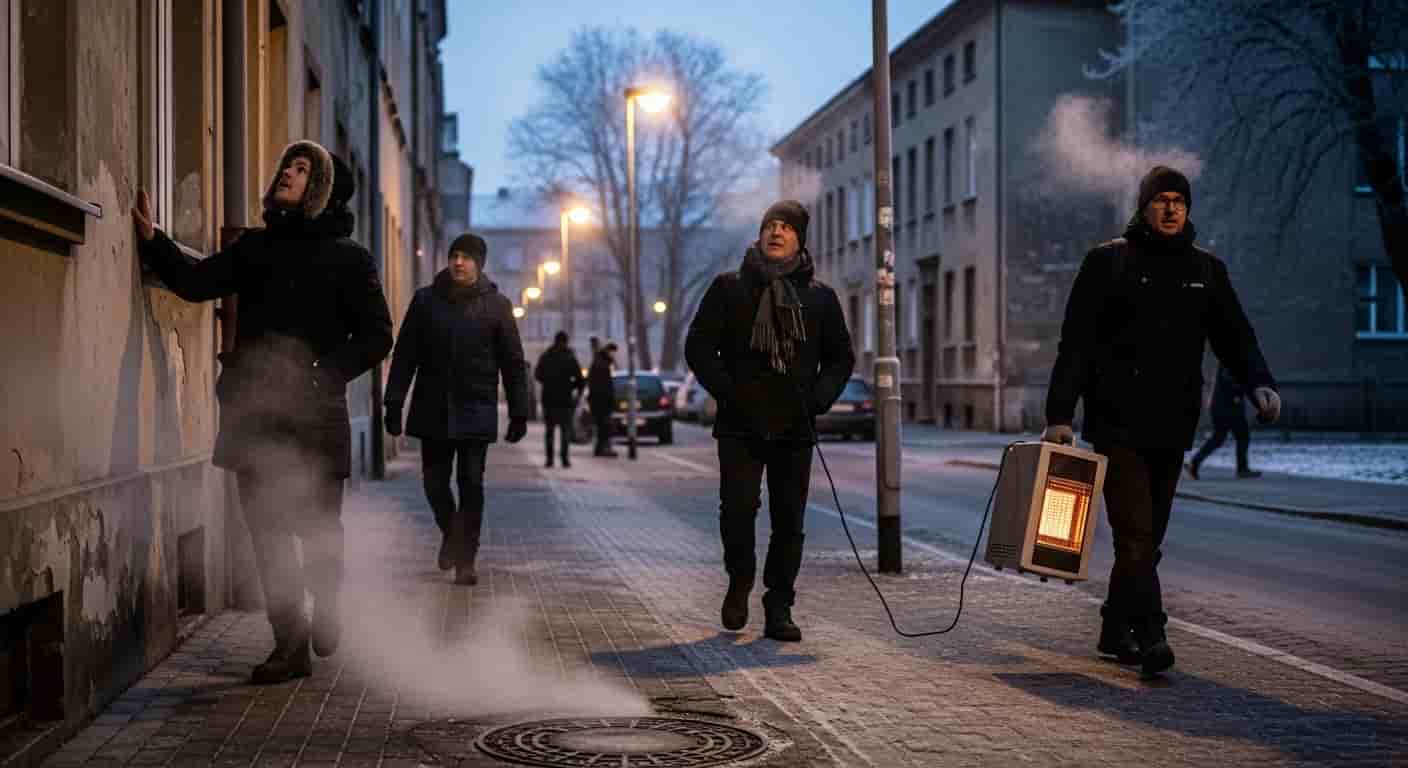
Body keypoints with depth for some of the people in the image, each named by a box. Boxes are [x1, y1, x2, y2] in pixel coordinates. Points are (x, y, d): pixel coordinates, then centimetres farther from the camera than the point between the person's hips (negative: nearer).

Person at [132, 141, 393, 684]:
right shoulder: (256, 247, 15)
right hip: (254, 414, 4)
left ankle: (325, 609, 31)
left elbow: (376, 337, -1)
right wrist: (152, 240, -9)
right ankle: (290, 645, 12)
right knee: (267, 532, 3)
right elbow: (197, 281, 4)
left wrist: (321, 376, -12)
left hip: (314, 416, -3)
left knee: (318, 527, 0)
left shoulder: (347, 258, 3)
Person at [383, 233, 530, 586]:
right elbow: (404, 355, 4)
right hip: (432, 411, 2)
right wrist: (394, 404, -2)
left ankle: (465, 559, 3)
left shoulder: (496, 305, 1)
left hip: (476, 412, -2)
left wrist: (519, 414, -1)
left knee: (471, 485, -4)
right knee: (435, 483, 7)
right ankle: (451, 533, 35)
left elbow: (513, 363, 3)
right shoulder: (425, 300, 4)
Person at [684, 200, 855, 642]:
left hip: (795, 428, 2)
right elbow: (698, 346, 3)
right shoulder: (729, 288, 5)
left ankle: (779, 609, 12)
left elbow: (842, 357, 17)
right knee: (738, 507, -13)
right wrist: (728, 392, -9)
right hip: (741, 426, -2)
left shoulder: (820, 297, 11)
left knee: (789, 522, 2)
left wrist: (818, 399, 0)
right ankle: (740, 581, 14)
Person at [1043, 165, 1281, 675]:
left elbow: (1234, 335, 9)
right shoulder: (1107, 262, 1)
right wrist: (1059, 414, -9)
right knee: (1135, 534, -13)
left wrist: (1259, 383, -12)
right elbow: (1076, 343, -2)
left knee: (1148, 537, 9)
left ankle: (1115, 631, 20)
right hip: (1119, 423, -4)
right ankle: (1150, 636, -15)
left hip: (1173, 427, 5)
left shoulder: (1206, 270, 13)